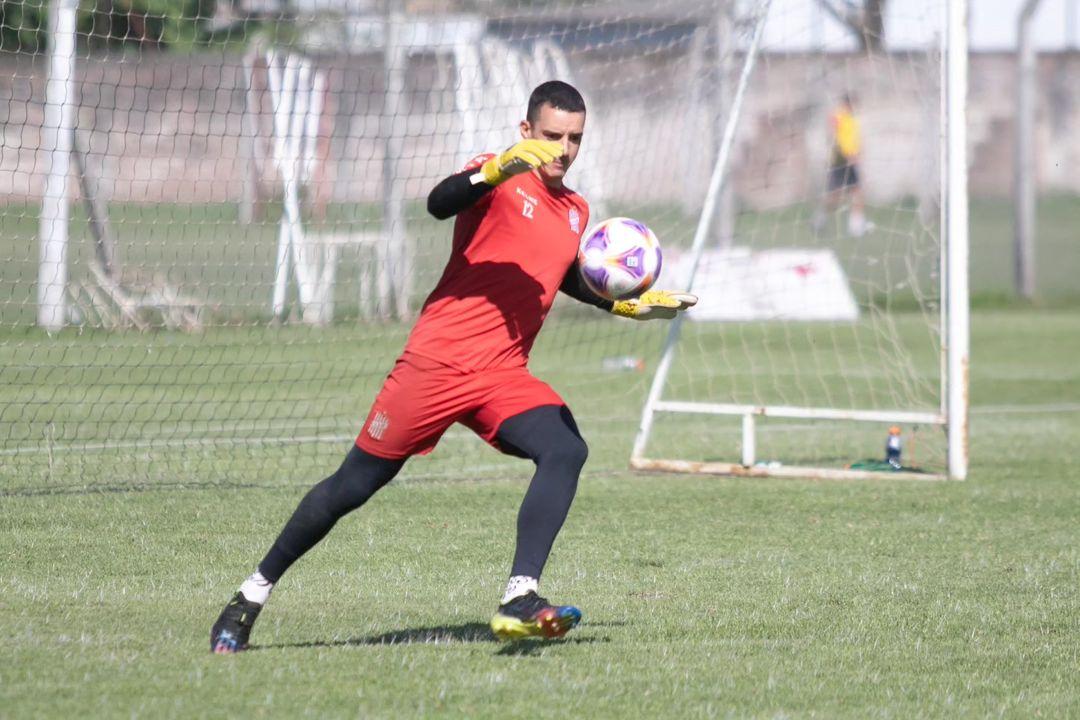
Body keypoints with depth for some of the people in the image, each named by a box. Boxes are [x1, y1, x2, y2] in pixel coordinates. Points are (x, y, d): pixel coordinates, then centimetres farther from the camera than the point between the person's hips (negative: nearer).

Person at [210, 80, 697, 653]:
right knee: (353, 486, 1)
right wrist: (497, 170, -46)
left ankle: (519, 600, -32)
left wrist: (631, 305, 28)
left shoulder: (577, 212, 16)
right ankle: (252, 595, 18)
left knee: (566, 451, -24)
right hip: (436, 363, -5)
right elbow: (440, 203, -29)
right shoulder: (499, 178, -5)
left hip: (505, 376, 5)